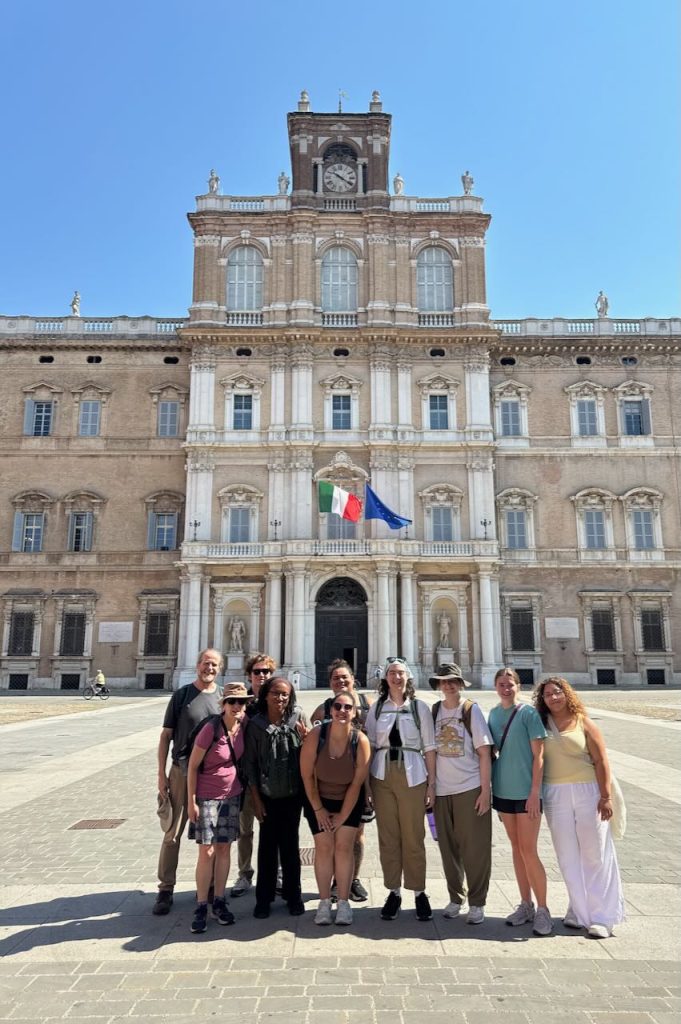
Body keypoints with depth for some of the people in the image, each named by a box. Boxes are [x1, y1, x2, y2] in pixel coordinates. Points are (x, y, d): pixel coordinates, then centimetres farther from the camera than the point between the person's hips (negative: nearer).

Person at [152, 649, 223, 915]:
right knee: (173, 833, 3)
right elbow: (166, 735, 0)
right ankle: (166, 890, 16)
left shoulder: (223, 698, 3)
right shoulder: (181, 695, -2)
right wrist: (162, 773, -4)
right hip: (181, 772, -2)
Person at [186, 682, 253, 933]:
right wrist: (191, 801, -11)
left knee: (224, 849, 10)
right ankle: (201, 907, 11)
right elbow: (193, 765, -13)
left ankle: (220, 902, 22)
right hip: (206, 797, -4)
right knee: (207, 852, -2)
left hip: (232, 796, 4)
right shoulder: (211, 729, -21)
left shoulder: (244, 725, -8)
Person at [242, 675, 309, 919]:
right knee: (267, 846, 9)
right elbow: (250, 763, -2)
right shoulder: (255, 724, -7)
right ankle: (264, 898, 23)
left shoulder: (298, 719, -6)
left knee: (290, 845, 11)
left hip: (293, 794, 0)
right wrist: (256, 798, -2)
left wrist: (306, 737, -22)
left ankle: (293, 895, 27)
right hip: (267, 795, 0)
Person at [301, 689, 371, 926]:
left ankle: (343, 902, 10)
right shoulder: (316, 735, -23)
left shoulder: (361, 741, -22)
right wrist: (319, 809, -7)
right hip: (318, 800, 0)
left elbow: (357, 783, -13)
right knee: (324, 847, -2)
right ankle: (324, 902, 11)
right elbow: (307, 775, -13)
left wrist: (342, 816, -8)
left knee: (344, 846, -3)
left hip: (349, 800, 0)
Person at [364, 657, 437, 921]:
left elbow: (429, 748, 3)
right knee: (387, 837, 8)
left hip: (412, 776, -1)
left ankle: (419, 891, 19)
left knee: (414, 837, 4)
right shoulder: (376, 708, 5)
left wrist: (432, 783, 0)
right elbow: (370, 745, 6)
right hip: (382, 776, 2)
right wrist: (366, 782, 1)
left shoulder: (420, 707, 1)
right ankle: (393, 891, 21)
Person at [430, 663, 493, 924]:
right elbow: (430, 750, 8)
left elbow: (484, 753, -6)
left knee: (475, 849, 3)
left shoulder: (471, 710, -5)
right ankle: (455, 898, 28)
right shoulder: (434, 711, 3)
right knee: (448, 848, 12)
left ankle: (477, 903, 18)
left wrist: (485, 790, -10)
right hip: (442, 790, 3)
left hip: (471, 789, -3)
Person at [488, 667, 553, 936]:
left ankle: (542, 910, 13)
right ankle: (526, 905, 26)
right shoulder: (494, 714, 5)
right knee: (516, 848, 14)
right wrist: (489, 786, 10)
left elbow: (538, 755, -11)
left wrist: (535, 792, -14)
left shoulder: (528, 713, -10)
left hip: (526, 792, -5)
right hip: (503, 791, 5)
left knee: (529, 851, -2)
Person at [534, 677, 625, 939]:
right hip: (556, 795, 2)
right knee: (568, 856, 8)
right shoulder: (542, 724, 3)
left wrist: (605, 796, -9)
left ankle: (601, 916, 13)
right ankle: (580, 910, 21)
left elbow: (601, 761, -4)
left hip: (587, 792, -2)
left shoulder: (584, 723, -2)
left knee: (594, 855, 3)